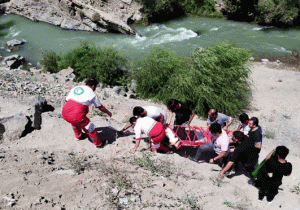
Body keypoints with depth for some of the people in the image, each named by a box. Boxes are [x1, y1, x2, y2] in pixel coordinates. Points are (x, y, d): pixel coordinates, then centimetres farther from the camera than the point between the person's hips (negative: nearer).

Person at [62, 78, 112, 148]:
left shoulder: (75, 88, 17)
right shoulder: (92, 94, 5)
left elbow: (67, 100, 21)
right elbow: (100, 107, 16)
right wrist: (108, 112, 34)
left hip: (65, 114, 6)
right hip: (77, 117, -6)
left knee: (74, 122, 38)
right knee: (90, 129, 14)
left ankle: (78, 135, 56)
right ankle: (98, 144, 31)